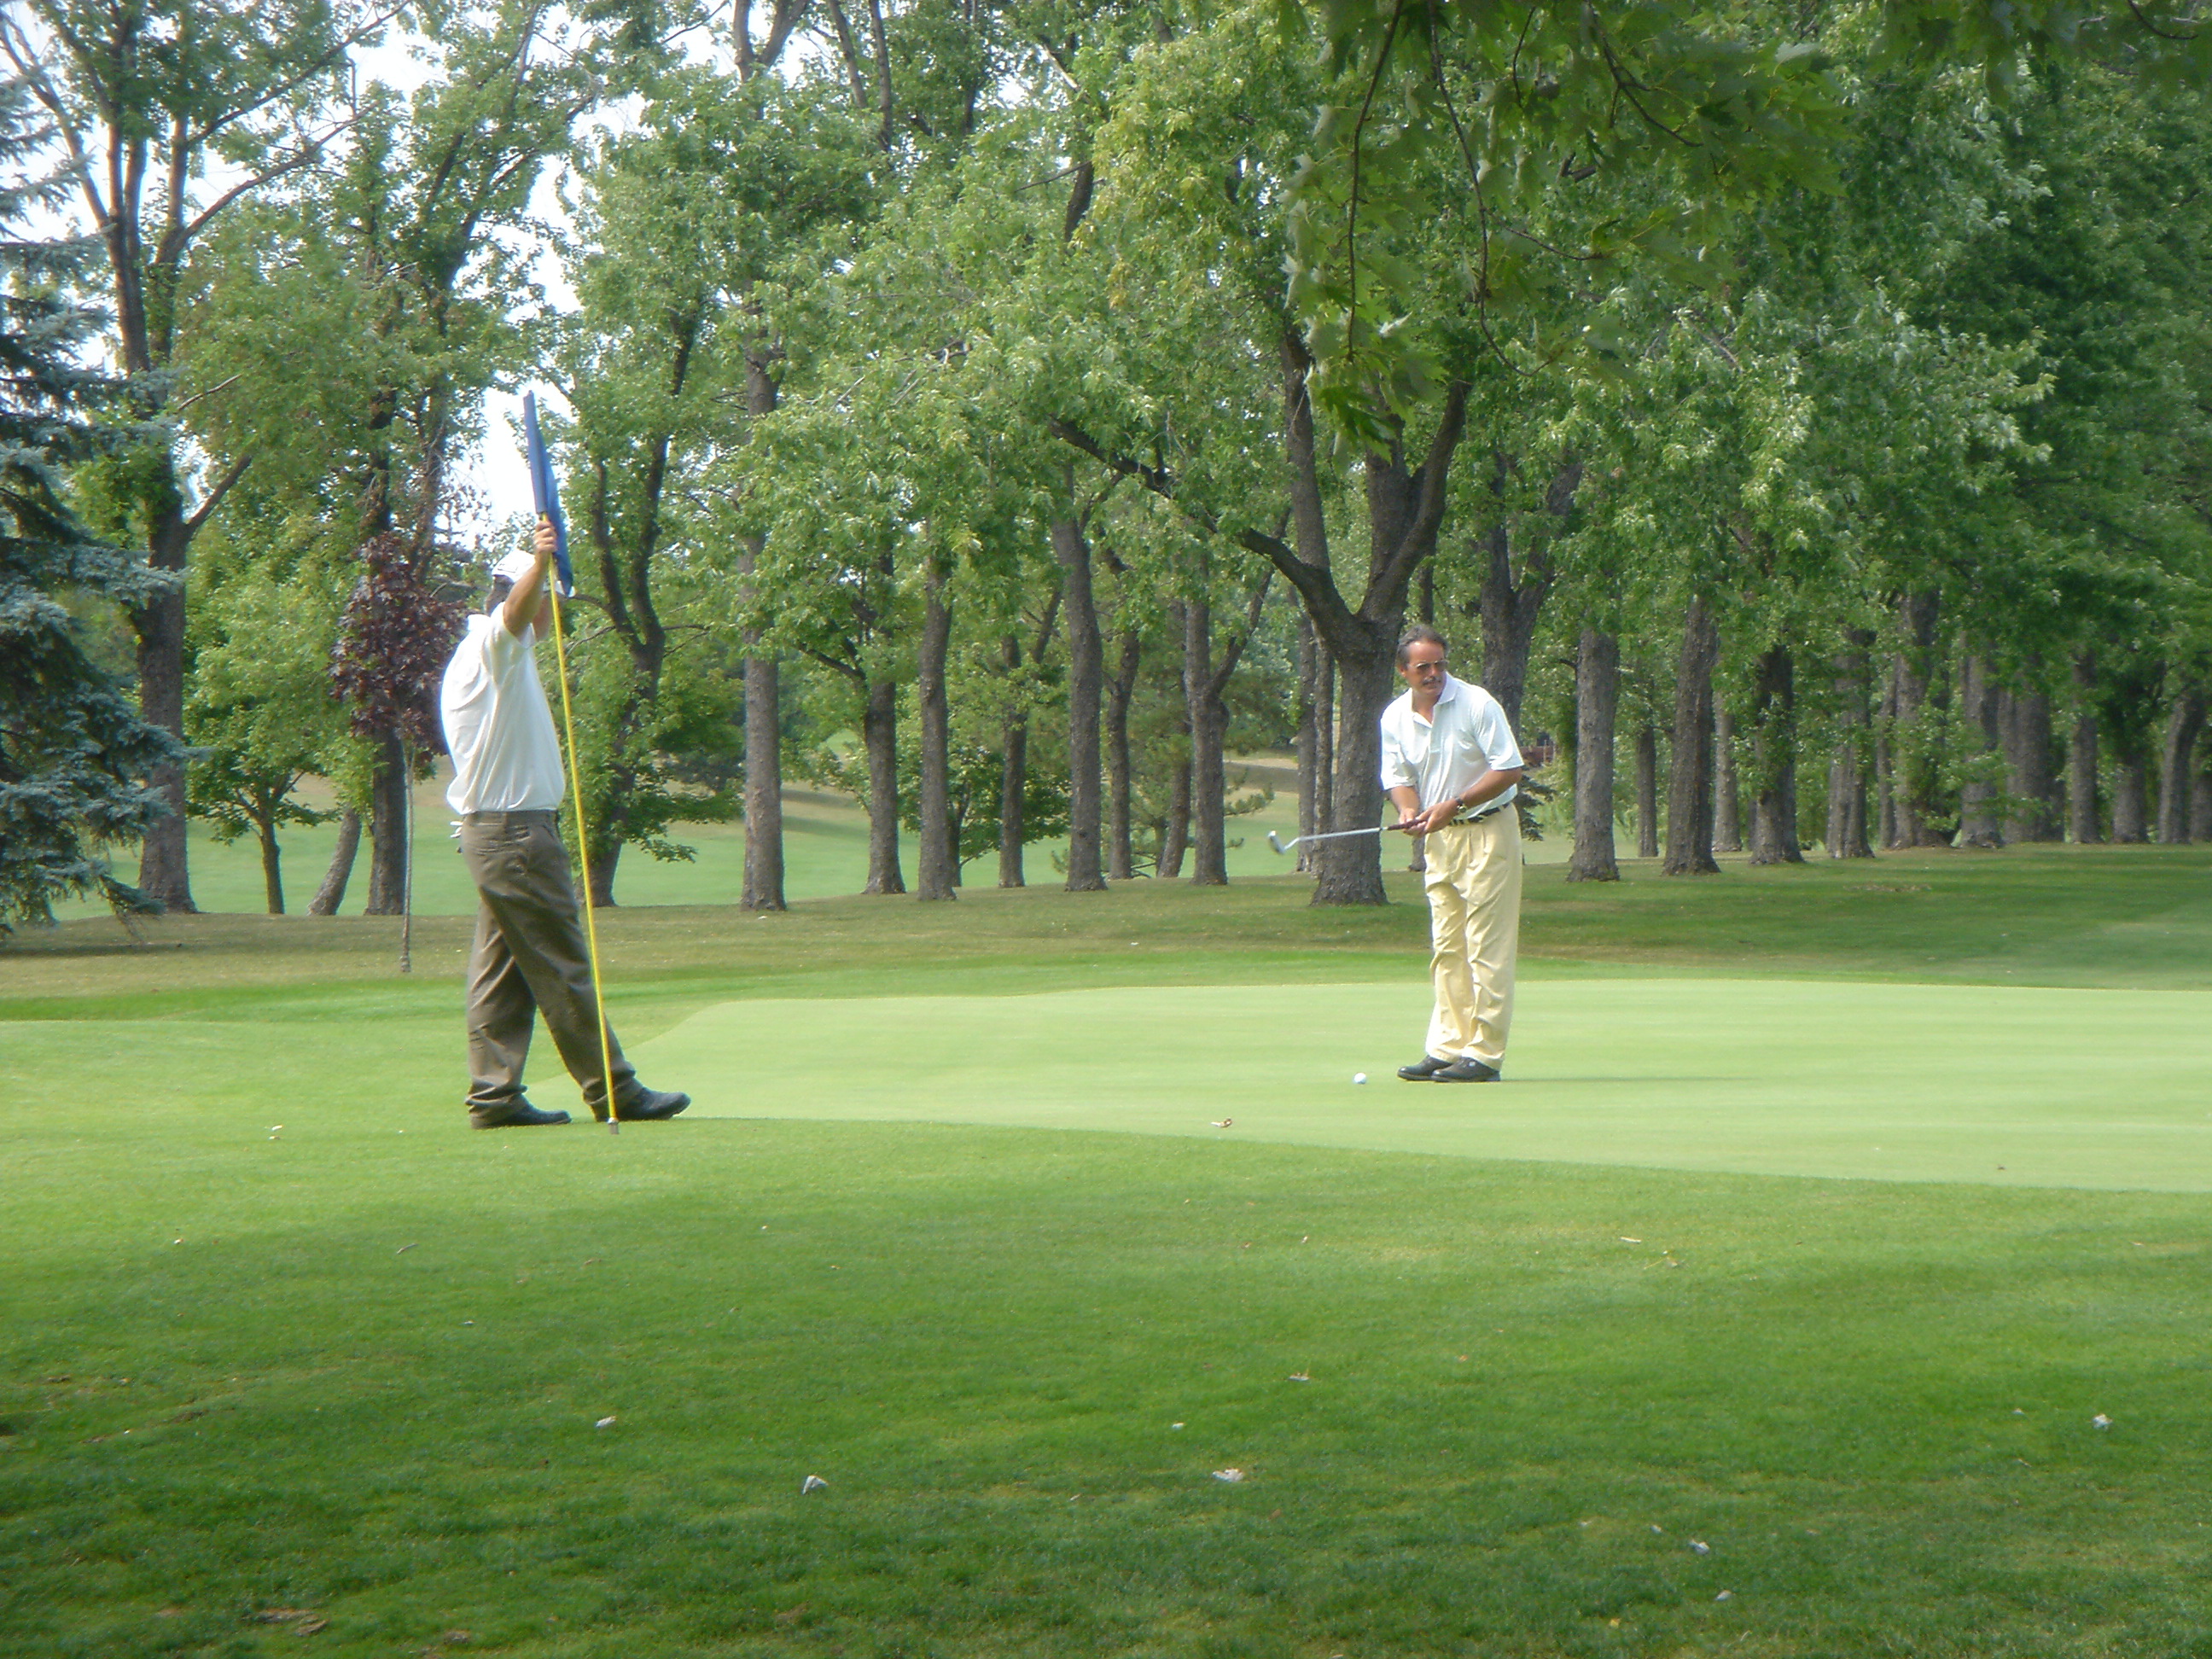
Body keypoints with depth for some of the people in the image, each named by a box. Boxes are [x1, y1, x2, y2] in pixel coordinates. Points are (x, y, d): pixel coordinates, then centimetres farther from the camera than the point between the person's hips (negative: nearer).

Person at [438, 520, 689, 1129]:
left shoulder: (480, 655, 21)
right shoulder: (493, 644, -11)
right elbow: (516, 609, -33)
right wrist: (540, 565, -50)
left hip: (490, 831, 10)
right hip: (517, 831, -10)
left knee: (501, 968, 8)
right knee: (562, 968, -6)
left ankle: (494, 1096, 7)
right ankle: (614, 1092, -3)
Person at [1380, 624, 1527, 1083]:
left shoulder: (1477, 704, -13)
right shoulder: (1395, 718, 3)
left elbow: (1510, 769, -14)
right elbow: (1398, 776, 11)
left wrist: (1454, 805, -19)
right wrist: (1408, 810, -11)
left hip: (1487, 833, -6)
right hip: (1439, 838, 6)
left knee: (1486, 948, -7)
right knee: (1446, 949, 9)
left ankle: (1484, 1055, -6)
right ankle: (1446, 1048, 13)